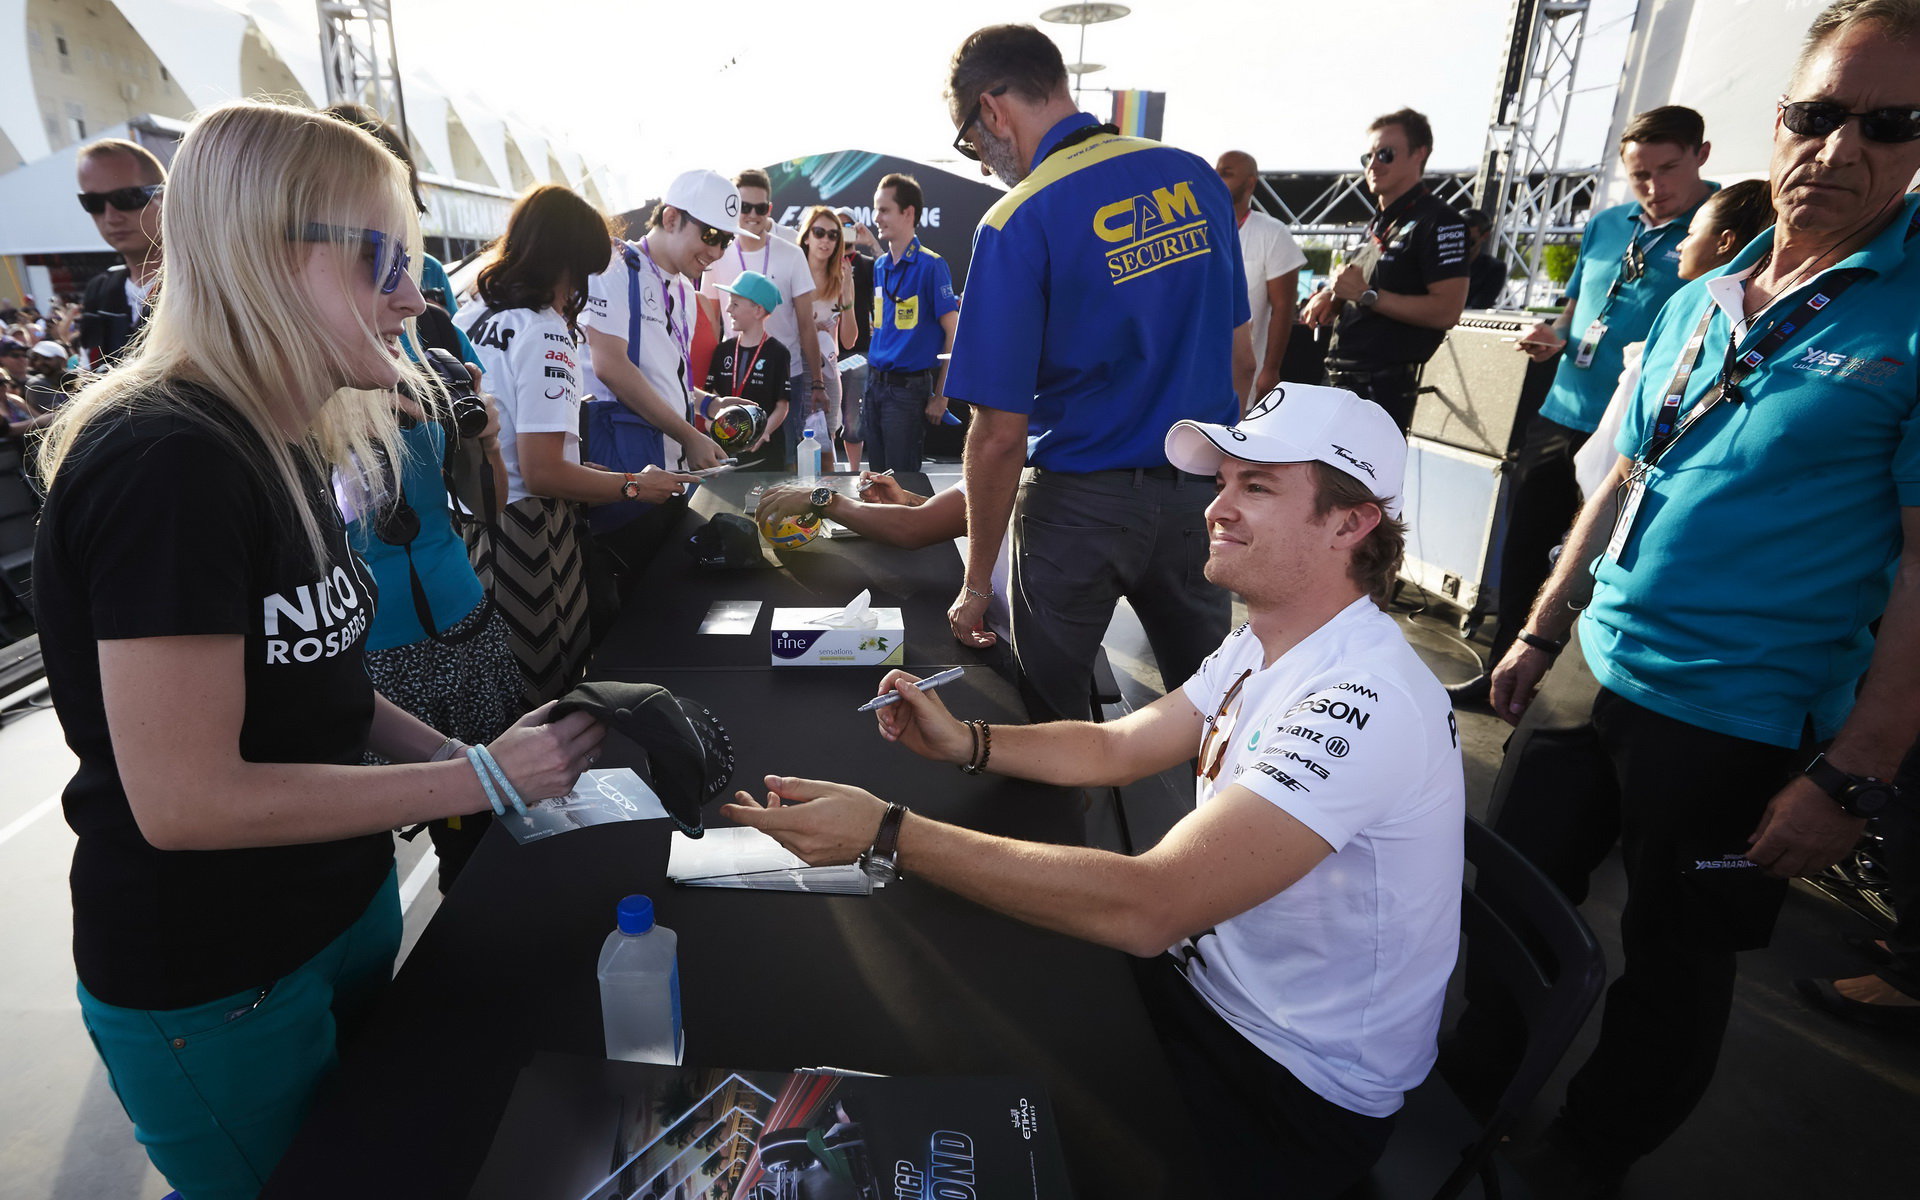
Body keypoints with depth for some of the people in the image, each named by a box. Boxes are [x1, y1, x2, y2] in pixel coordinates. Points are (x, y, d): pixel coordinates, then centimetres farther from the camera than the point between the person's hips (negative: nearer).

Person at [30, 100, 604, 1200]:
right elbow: (186, 799, -28)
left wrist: (451, 751, -3)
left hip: (345, 904, 8)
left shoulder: (279, 447, 3)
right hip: (210, 987, -8)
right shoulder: (168, 464, -26)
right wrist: (479, 777, -23)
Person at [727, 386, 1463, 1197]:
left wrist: (887, 834, -37)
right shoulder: (1265, 643, 0)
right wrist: (964, 743, -12)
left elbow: (1146, 908, -39)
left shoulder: (1365, 702, -32)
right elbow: (1115, 746, 5)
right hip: (1210, 974, 7)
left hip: (1299, 1090, -7)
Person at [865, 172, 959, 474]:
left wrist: (940, 397, -13)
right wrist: (872, 378, 9)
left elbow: (954, 334, -11)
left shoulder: (931, 265, -9)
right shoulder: (880, 267, 12)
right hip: (875, 383, 7)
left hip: (908, 389, -7)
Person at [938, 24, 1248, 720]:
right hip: (1200, 492, 6)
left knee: (1056, 717, 14)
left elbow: (1000, 435, -17)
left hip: (1082, 500, -5)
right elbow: (1239, 360, 9)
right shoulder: (1197, 178, 3)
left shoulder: (1017, 224, -15)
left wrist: (976, 583, -7)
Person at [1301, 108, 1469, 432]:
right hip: (1342, 380, 10)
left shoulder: (1438, 222, -8)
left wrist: (1368, 294, -21)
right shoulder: (1378, 223, 21)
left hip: (1382, 387, -9)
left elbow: (1446, 310, -18)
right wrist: (1333, 297, 8)